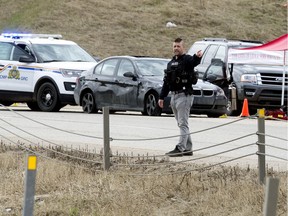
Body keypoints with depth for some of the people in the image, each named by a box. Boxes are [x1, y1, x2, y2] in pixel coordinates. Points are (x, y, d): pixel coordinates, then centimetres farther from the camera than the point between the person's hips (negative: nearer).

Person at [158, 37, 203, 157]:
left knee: (183, 123, -10)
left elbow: (194, 62, -33)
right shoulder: (171, 63, 18)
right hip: (174, 96, 8)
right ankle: (188, 148, 16)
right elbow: (166, 81, 22)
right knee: (181, 124, 11)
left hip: (184, 96, -8)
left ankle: (180, 148, -14)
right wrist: (162, 97, 19)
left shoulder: (187, 59, -7)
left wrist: (197, 57, -57)